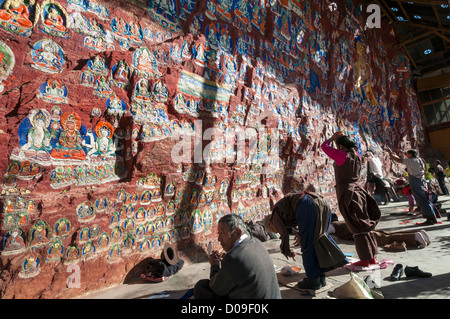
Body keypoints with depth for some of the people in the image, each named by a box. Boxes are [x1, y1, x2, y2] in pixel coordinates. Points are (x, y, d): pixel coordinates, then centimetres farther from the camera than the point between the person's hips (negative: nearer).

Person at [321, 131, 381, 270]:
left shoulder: (342, 155, -13)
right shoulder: (357, 156, 7)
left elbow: (324, 146, -3)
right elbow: (352, 147, 31)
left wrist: (332, 137, 11)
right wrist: (343, 138, 21)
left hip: (347, 193, -7)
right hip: (358, 191, 7)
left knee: (357, 228, 1)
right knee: (365, 226, 15)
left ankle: (365, 260, 12)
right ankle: (372, 258, 25)